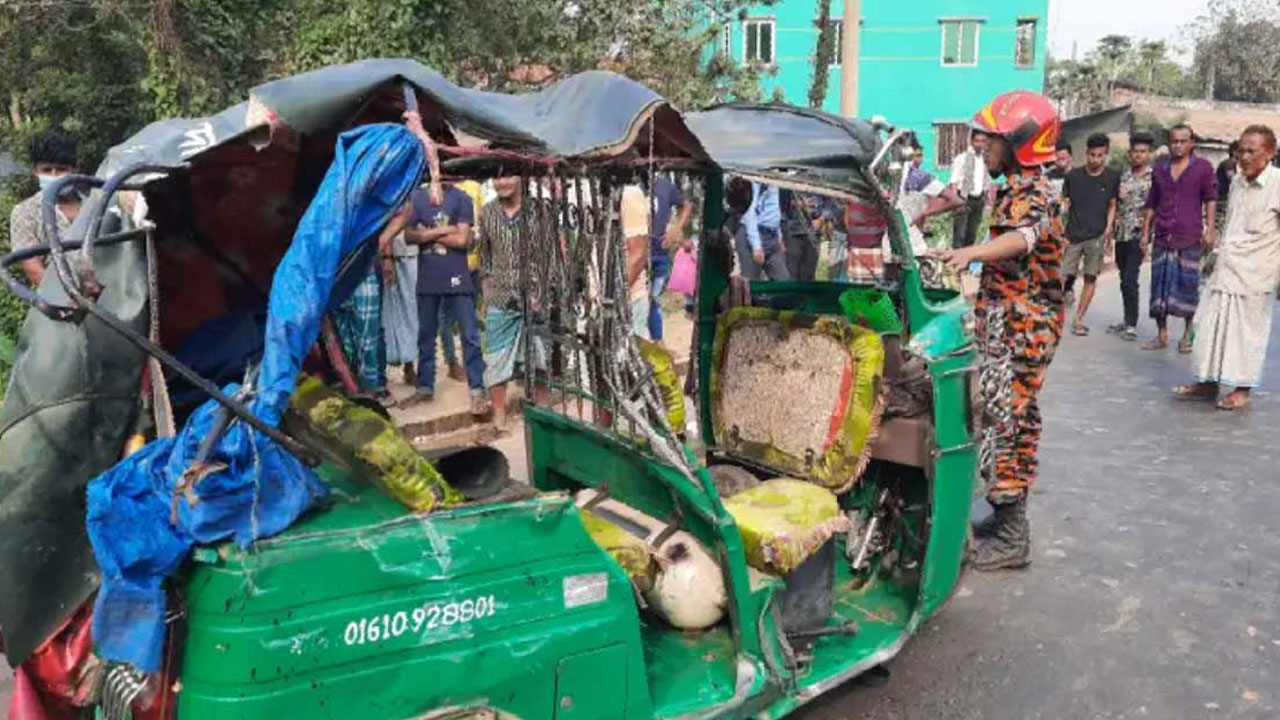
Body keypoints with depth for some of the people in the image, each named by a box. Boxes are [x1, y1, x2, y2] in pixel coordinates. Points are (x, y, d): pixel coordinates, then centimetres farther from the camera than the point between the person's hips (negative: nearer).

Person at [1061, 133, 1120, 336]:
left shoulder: (1112, 177, 4)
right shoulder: (1073, 176, 2)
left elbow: (1112, 205, 12)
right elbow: (1065, 204, 5)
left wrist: (1109, 228, -1)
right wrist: (1062, 233, -1)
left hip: (1097, 236, 0)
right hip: (1073, 234, 0)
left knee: (1091, 277, 0)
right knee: (1065, 275, -7)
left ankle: (1079, 319, 8)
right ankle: (1068, 289, 25)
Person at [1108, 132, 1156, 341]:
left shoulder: (1154, 176, -4)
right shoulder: (1124, 175, 12)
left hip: (1138, 235, -6)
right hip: (1121, 235, 6)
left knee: (1129, 280, -11)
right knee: (1125, 280, 11)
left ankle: (1132, 325, -6)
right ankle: (1128, 321, 21)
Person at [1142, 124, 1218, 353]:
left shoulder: (1203, 167, 3)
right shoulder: (1159, 168, 13)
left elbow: (1210, 199, 2)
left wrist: (1210, 229, -7)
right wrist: (1146, 232, 13)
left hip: (1190, 239, -3)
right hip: (1162, 238, 3)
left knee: (1188, 285, 0)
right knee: (1159, 285, 3)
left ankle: (1188, 335, 11)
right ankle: (1161, 334, 11)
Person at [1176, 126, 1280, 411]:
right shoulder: (1237, 181, 10)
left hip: (1254, 275, -6)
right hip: (1225, 270, 6)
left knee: (1248, 332, 3)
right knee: (1211, 327, 9)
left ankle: (1242, 390, 14)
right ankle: (1208, 382, 21)